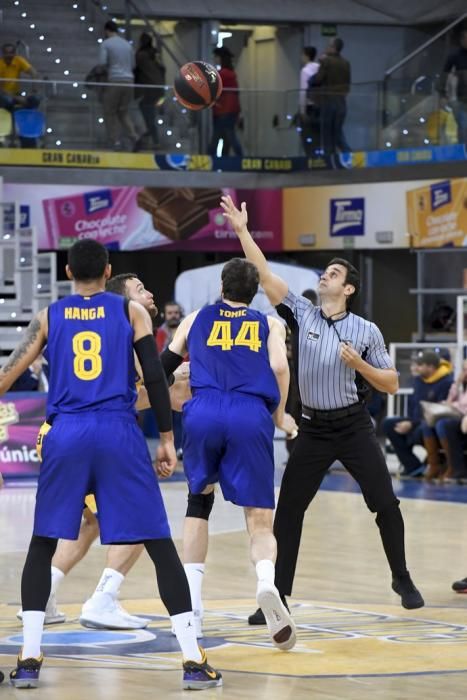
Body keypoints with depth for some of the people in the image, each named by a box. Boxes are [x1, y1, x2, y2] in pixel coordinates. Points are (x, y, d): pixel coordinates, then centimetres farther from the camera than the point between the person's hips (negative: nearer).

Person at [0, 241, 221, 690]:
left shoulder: (48, 317, 12)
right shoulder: (131, 311, 9)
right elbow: (155, 376, 1)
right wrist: (167, 439, 6)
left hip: (65, 436, 1)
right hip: (119, 434, -1)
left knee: (42, 546, 16)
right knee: (160, 546, 4)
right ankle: (194, 661, 0)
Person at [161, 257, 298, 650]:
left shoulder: (197, 319, 26)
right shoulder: (269, 324, 23)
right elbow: (279, 368, 5)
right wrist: (280, 416, 19)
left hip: (204, 412, 1)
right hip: (251, 416, -1)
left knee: (199, 499, 26)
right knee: (260, 522, -1)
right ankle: (266, 581, -31)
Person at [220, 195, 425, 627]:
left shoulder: (366, 331, -3)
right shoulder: (302, 315, 1)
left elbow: (391, 385, 1)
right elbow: (264, 275, -5)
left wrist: (359, 365, -15)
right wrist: (242, 231, -11)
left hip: (354, 427, -1)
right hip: (313, 430, 2)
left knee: (385, 504, -3)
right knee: (287, 511, -2)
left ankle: (402, 579, 17)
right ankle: (278, 596, 4)